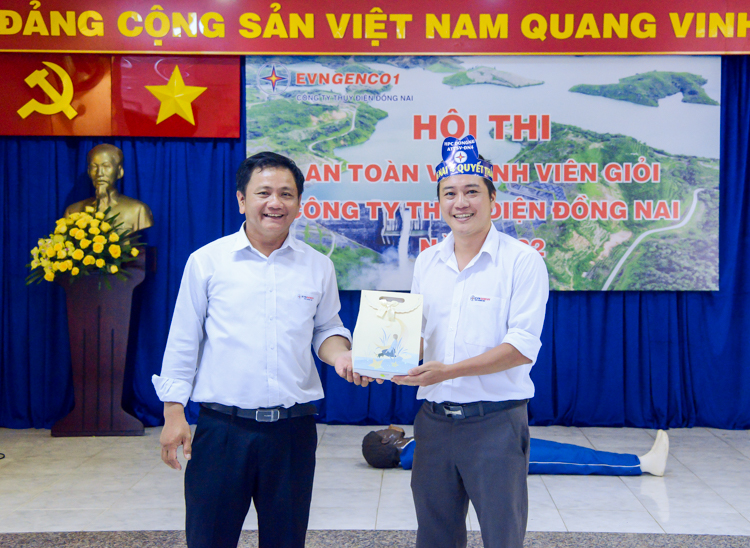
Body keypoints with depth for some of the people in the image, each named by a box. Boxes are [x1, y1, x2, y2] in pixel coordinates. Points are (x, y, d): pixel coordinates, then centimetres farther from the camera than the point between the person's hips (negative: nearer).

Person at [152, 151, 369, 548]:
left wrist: (340, 354, -6)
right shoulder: (207, 261, 1)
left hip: (293, 429, 2)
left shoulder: (318, 267, 6)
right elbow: (183, 341, 4)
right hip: (222, 427, -2)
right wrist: (173, 412, -1)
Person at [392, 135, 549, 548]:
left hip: (496, 422, -5)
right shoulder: (427, 262, 9)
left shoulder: (522, 261, -8)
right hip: (433, 419, 5)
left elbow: (523, 346, -15)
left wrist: (450, 370, -24)